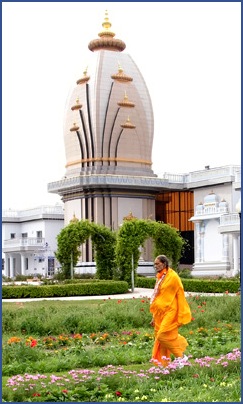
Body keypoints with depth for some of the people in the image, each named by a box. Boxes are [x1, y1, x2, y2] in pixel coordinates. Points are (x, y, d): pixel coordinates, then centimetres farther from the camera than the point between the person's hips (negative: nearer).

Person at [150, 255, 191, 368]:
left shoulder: (173, 277, -10)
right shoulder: (160, 278, 13)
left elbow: (180, 296, -9)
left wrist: (181, 316, -11)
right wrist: (154, 317, 17)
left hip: (169, 312, -8)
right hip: (160, 313, 8)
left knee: (164, 336, -13)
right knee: (159, 337, 5)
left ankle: (180, 357, 4)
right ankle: (164, 364, 11)